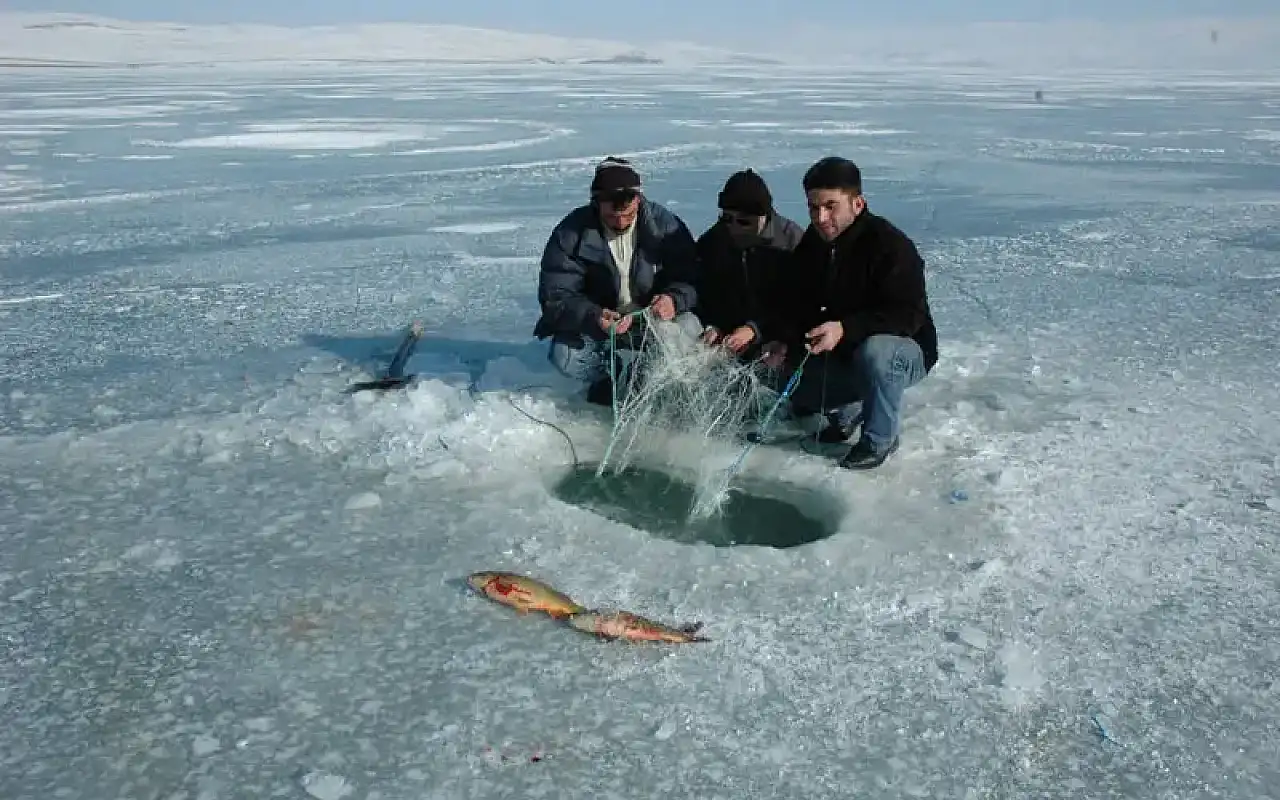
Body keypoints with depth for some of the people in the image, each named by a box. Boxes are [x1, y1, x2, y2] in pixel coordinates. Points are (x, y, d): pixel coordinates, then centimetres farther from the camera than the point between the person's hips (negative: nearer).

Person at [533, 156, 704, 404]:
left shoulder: (664, 223, -11)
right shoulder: (572, 232, -14)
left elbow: (690, 277, -8)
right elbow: (555, 296, -18)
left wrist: (674, 299, -33)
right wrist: (593, 317, -38)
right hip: (595, 321, -1)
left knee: (689, 330, -29)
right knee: (566, 359, -28)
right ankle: (610, 377, 7)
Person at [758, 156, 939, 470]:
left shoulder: (890, 245, -25)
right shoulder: (811, 245, -3)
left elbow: (909, 315, -31)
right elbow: (795, 305, 3)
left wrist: (845, 329, -41)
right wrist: (782, 342, -18)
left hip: (907, 352, -6)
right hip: (842, 355, 7)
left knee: (874, 351, -39)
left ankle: (880, 440, -16)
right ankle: (847, 411, 23)